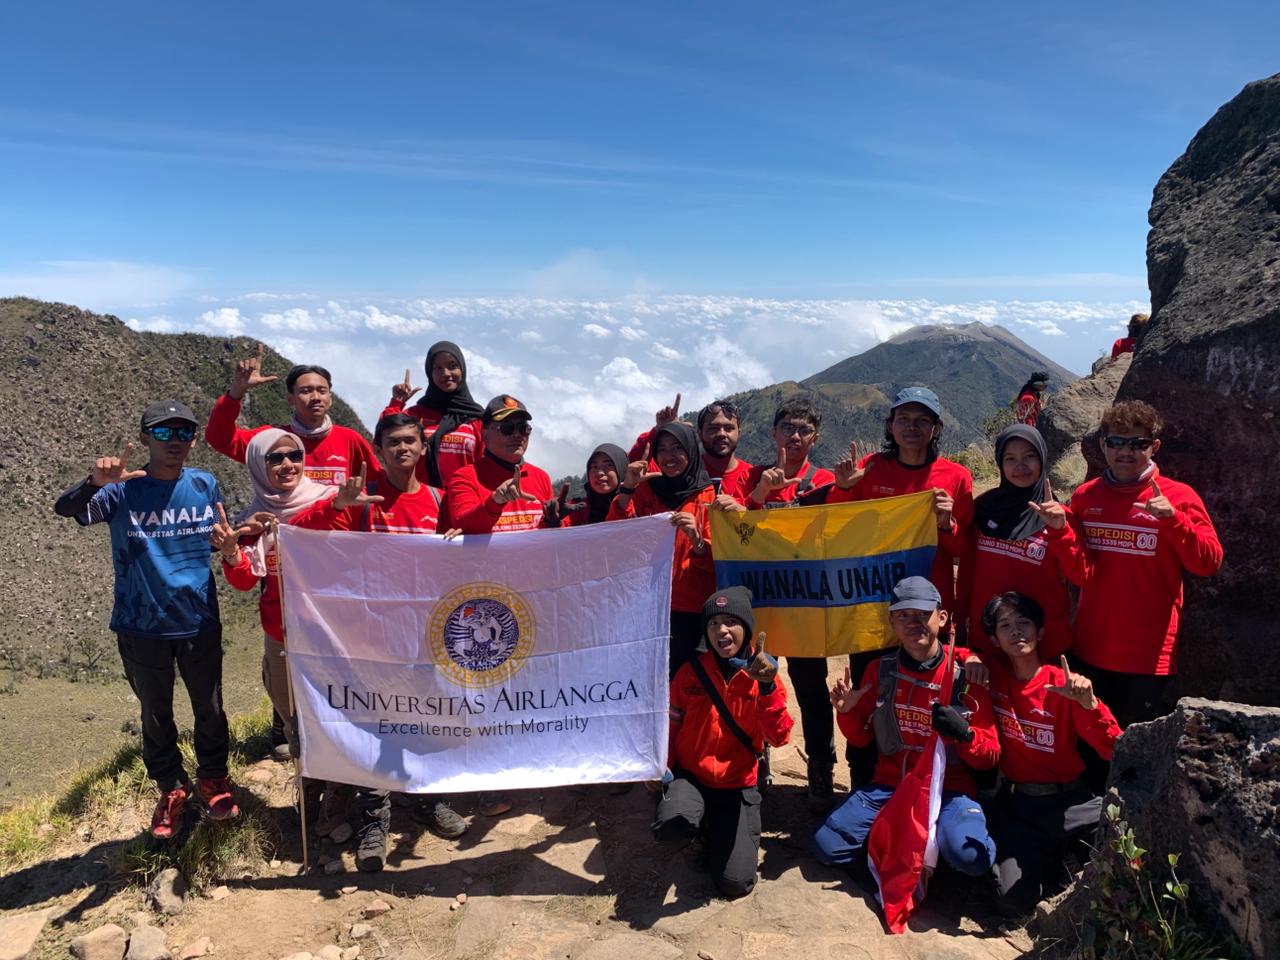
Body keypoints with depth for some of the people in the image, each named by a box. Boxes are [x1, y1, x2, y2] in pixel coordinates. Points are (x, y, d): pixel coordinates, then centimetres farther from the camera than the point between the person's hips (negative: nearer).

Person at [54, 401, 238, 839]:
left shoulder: (205, 485, -2)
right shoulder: (123, 490, -10)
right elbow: (64, 508, -25)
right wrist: (95, 482, -46)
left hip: (199, 621, 2)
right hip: (142, 626, -1)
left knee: (209, 707, 14)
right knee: (155, 713, 14)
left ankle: (213, 778, 36)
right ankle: (171, 789, 34)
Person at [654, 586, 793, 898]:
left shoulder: (762, 675, -7)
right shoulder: (691, 672, -5)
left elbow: (779, 737, -22)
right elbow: (671, 725, 6)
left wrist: (767, 687, -36)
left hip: (737, 785, 0)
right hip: (689, 776, 0)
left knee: (736, 883, -13)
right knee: (669, 826, -33)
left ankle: (721, 832, 21)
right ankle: (701, 823, 5)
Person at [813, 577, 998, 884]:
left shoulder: (965, 676, -7)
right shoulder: (880, 671, 2)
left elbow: (990, 757, -3)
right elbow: (861, 738, 12)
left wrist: (964, 733, -24)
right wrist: (847, 713, -9)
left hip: (950, 790, -3)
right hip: (889, 786, 3)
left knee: (971, 857, -32)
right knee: (827, 845, -13)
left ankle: (935, 840, 2)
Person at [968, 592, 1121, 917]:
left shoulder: (1064, 684, -8)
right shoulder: (993, 673, -1)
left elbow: (1114, 750, -14)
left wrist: (1088, 703, -30)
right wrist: (972, 660, -7)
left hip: (1069, 799, -1)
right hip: (1016, 801, 1)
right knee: (1015, 901, -16)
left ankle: (1067, 851, 4)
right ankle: (1048, 860, 17)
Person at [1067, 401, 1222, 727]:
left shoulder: (1177, 496, -5)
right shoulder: (1085, 496, 5)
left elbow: (1209, 563, -13)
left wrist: (1172, 518, -26)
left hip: (1149, 653, -3)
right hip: (1090, 648, 4)